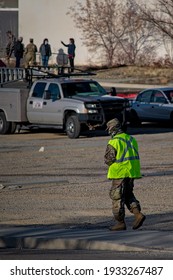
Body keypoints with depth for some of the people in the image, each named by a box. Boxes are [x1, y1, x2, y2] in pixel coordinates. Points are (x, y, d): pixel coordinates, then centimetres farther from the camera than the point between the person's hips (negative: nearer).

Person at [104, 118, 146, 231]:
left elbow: (108, 159, -13)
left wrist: (112, 165, 7)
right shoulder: (132, 139, 8)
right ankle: (138, 214, 1)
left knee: (117, 197, 3)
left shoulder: (114, 142, -14)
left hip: (119, 172, -7)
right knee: (128, 195, 19)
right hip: (132, 172, 7)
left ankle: (120, 222, 6)